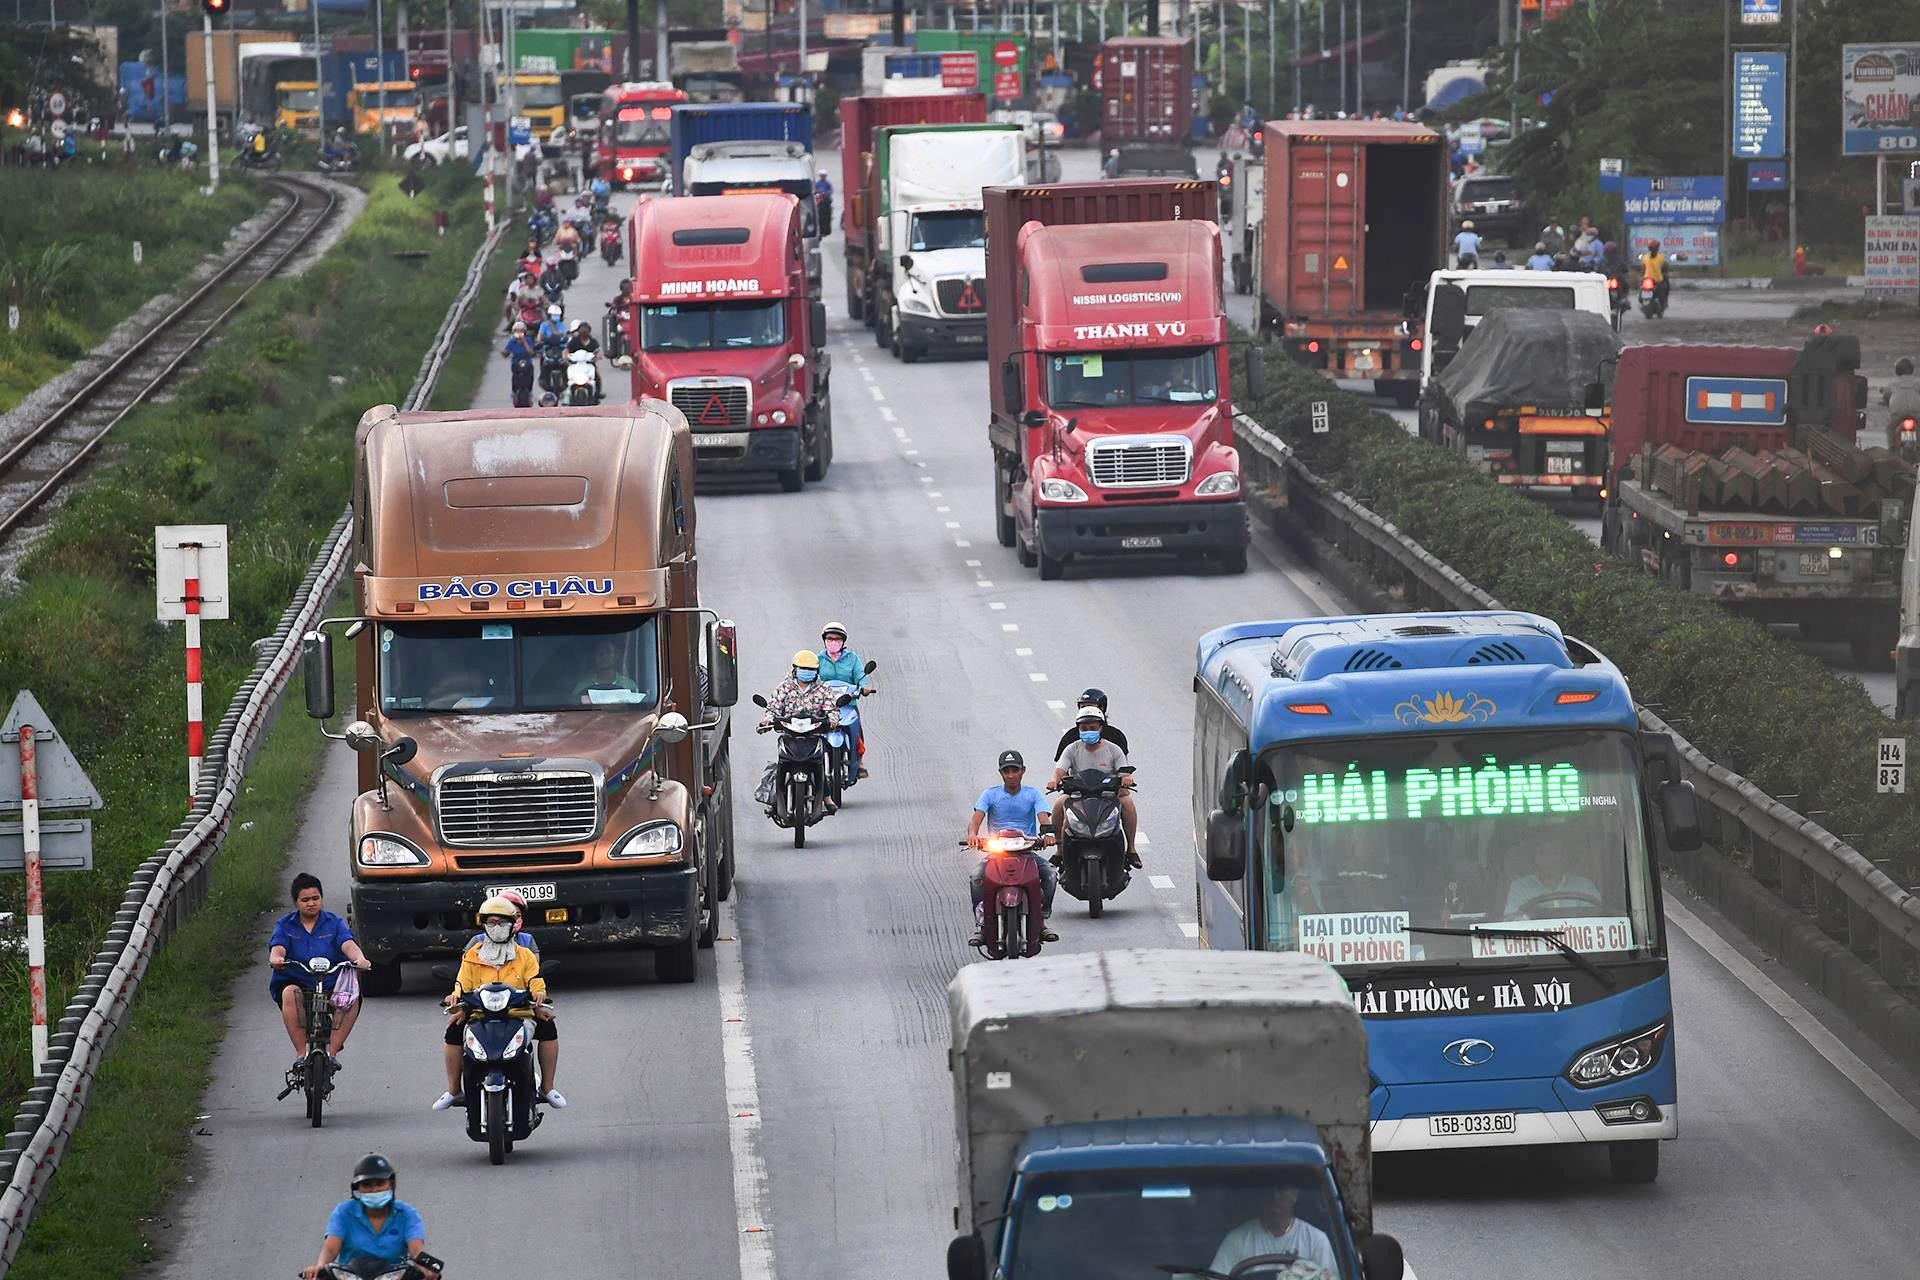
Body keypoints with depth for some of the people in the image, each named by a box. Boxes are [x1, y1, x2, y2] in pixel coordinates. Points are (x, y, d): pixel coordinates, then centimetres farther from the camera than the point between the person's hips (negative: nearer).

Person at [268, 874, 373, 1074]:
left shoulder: (334, 923, 8)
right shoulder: (285, 925, 8)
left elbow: (348, 945, -10)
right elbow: (277, 948, -10)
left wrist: (360, 959, -33)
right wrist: (276, 959, -36)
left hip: (331, 985, 0)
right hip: (296, 981, 0)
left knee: (352, 997, -31)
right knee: (290, 993, -36)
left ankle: (332, 1051, -23)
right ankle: (301, 1053, -29)